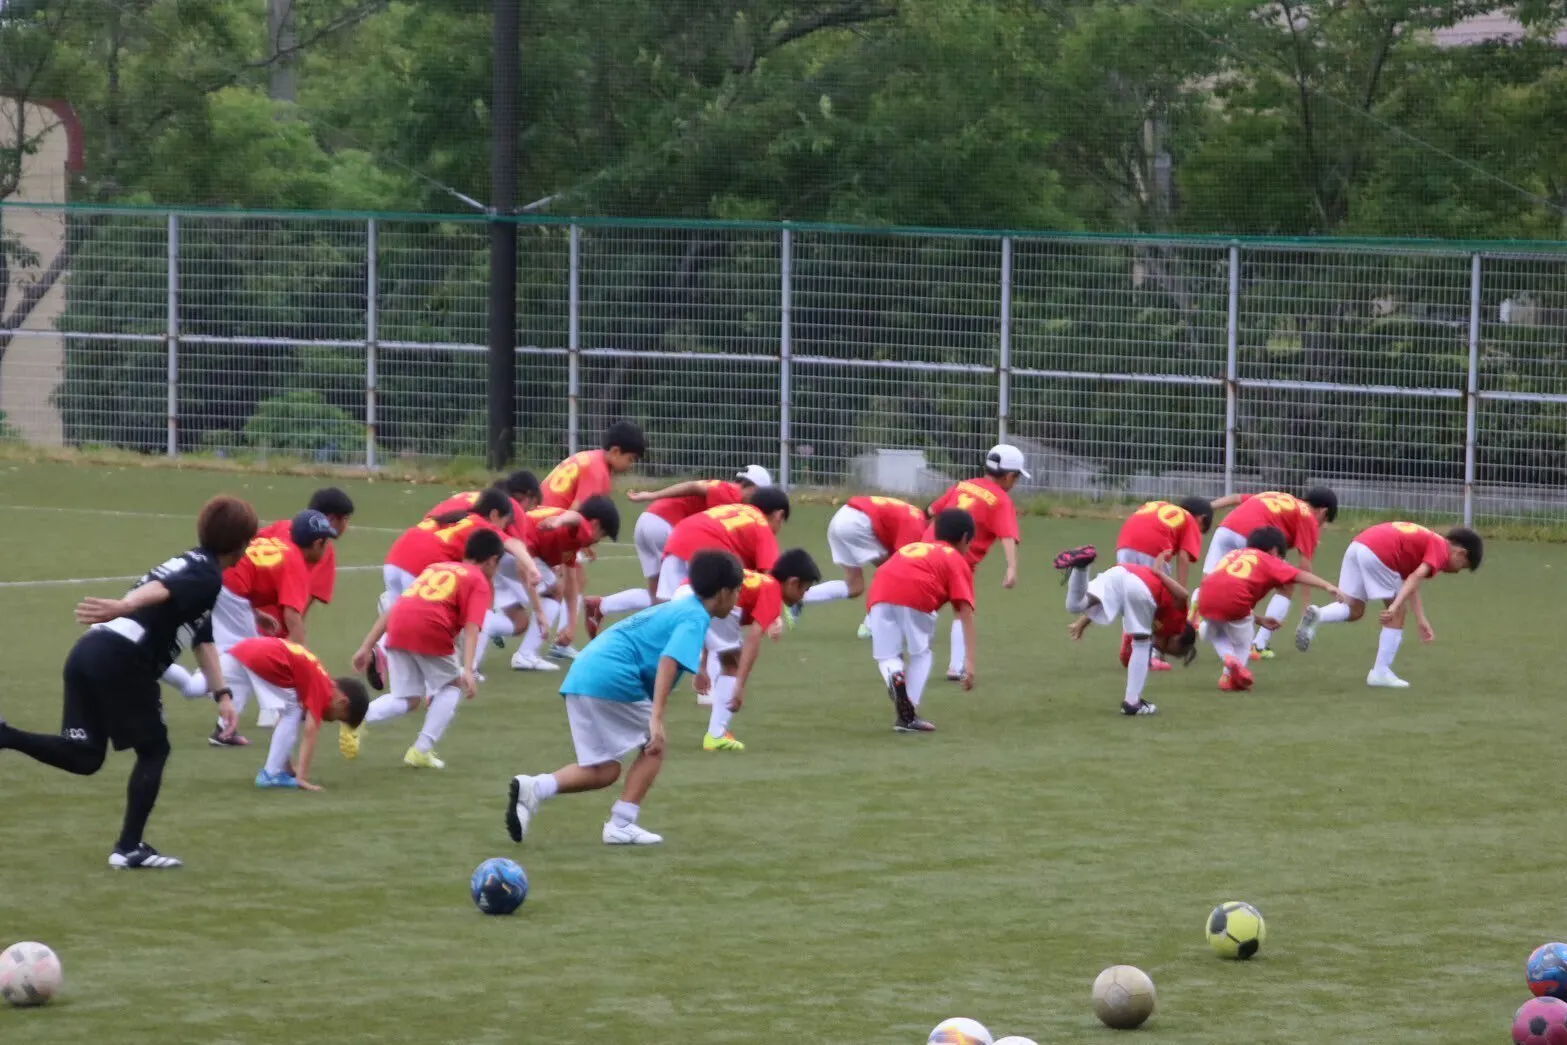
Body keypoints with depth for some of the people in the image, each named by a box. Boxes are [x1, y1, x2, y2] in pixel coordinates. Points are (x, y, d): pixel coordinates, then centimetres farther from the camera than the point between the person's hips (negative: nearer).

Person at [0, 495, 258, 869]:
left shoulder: (191, 566, 29)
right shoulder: (208, 578, -1)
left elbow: (202, 640, 36)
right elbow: (162, 590, -23)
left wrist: (222, 695, 31)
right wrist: (123, 607, -41)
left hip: (88, 653, 8)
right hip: (121, 659, -8)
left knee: (84, 757, 12)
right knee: (154, 750, 8)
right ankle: (129, 848, 8)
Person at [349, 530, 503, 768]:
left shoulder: (435, 567, 32)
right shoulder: (480, 582, 15)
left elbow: (391, 608, 25)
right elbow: (472, 626, -3)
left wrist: (366, 648, 23)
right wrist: (468, 670, -13)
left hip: (397, 627, 5)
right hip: (430, 630, -5)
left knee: (408, 699, 17)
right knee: (452, 686, 21)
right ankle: (422, 749, 9)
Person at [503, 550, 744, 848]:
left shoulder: (675, 609, 26)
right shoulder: (696, 618, -3)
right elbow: (668, 661, -19)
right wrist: (657, 719, -26)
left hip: (579, 676, 8)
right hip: (612, 679, -8)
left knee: (603, 771, 10)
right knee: (655, 745, 9)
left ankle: (533, 788, -9)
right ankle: (621, 825, 4)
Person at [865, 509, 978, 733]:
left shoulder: (911, 547, 40)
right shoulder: (958, 562, 26)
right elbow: (965, 612, 14)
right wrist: (969, 661, 8)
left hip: (880, 590, 3)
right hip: (917, 595, -3)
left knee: (886, 655, 16)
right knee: (921, 653, 19)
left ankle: (895, 676, -18)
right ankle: (909, 716, 7)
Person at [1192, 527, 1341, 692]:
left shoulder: (1233, 555, 34)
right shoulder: (1268, 561, 19)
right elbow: (1298, 575, 3)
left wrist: (1259, 619, 34)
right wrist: (1328, 586, -7)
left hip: (1206, 600, 4)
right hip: (1235, 602, -4)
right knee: (1242, 644, 25)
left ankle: (1228, 657, 9)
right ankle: (1229, 676, 7)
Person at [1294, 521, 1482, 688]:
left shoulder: (1428, 541, 30)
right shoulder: (1442, 551, 3)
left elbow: (1409, 583, 25)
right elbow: (1416, 577, -13)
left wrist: (1421, 621, 20)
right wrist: (1395, 606, -23)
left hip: (1357, 544, 8)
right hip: (1379, 553, -8)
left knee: (1354, 610, 17)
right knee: (1398, 614, 5)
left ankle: (1317, 615, -11)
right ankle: (1380, 673, 7)